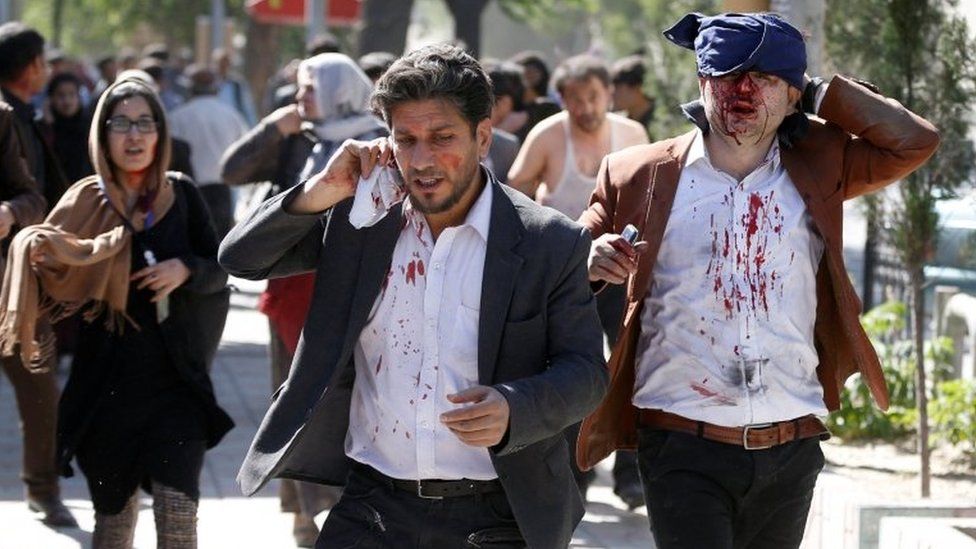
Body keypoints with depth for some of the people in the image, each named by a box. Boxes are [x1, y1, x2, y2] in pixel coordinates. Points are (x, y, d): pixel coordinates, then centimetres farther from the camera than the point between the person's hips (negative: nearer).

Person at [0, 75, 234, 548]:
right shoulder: (85, 203, -2)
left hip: (176, 379, 0)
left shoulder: (181, 195, 1)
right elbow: (53, 283, -7)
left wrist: (186, 270, -14)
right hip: (106, 382, 0)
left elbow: (219, 271, 8)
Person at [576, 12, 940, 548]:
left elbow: (916, 141, 0)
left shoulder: (817, 172, 7)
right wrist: (591, 263, -13)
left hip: (790, 448, 3)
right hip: (684, 448, -3)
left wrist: (818, 94, 1)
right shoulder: (640, 176, 3)